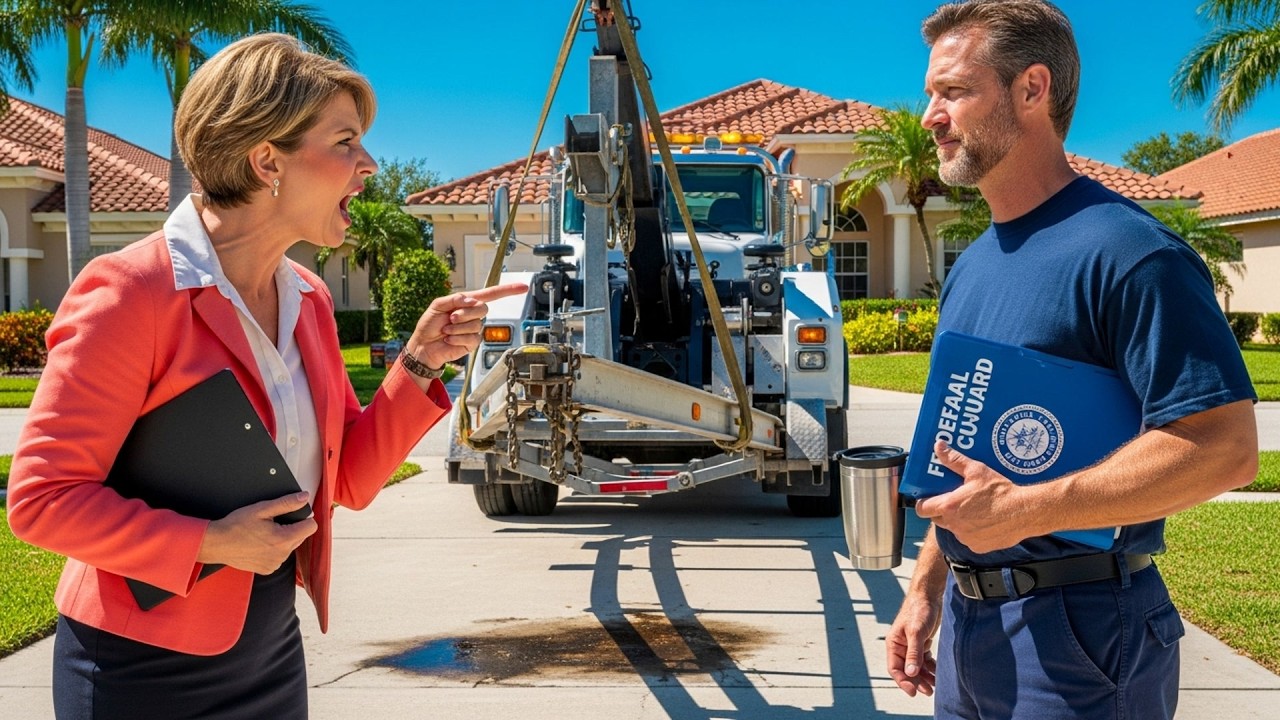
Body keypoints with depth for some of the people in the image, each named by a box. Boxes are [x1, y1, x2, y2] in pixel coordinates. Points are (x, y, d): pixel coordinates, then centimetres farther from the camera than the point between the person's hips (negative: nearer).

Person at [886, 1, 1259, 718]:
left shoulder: (1125, 250, -16)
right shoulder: (969, 268, 11)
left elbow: (1224, 448, -22)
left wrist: (1023, 510, -24)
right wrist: (926, 591, 12)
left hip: (1078, 631, -8)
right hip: (966, 618, 8)